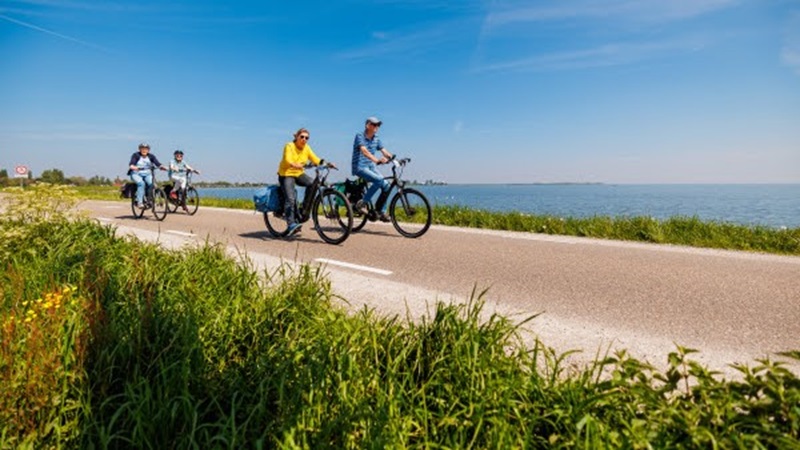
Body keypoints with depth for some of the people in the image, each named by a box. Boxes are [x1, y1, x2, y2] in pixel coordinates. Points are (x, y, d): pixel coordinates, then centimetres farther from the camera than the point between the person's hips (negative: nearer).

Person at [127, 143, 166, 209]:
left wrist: (163, 167, -34)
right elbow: (131, 164, -19)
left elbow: (157, 163, -12)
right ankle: (139, 202, -31)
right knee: (141, 183, -32)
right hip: (136, 174, -3)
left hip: (147, 174, 3)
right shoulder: (136, 155, -6)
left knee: (151, 183, -27)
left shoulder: (151, 156, 2)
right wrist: (133, 167, -44)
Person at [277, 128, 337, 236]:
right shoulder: (289, 146, -13)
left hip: (299, 174, 5)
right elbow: (288, 160, -30)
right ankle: (291, 224, -22)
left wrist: (327, 163, -22)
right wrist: (296, 165, -51)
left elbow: (316, 160, -4)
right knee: (290, 198, -21)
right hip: (286, 174, -5)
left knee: (312, 183, -22)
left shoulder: (307, 148, 3)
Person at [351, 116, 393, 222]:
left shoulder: (376, 139, 10)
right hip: (360, 167, -7)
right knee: (378, 180, -29)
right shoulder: (360, 136, -11)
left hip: (371, 166, 7)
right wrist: (376, 160, -44)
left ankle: (381, 212, 4)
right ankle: (363, 203, -16)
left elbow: (384, 151, 0)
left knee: (386, 185, -9)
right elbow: (364, 151, -27)